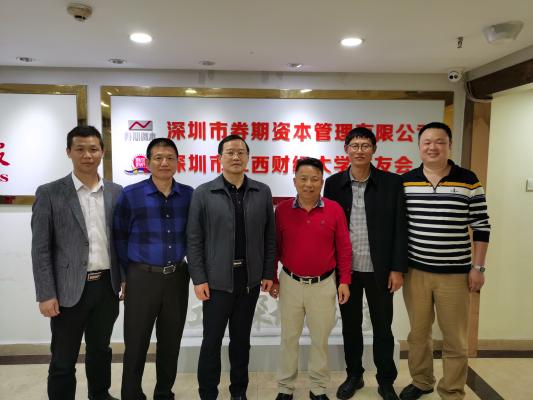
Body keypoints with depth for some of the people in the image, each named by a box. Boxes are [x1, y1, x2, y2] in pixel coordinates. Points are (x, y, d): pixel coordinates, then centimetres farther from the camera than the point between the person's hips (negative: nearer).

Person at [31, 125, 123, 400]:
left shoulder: (116, 192, 5)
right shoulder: (49, 193, -5)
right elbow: (40, 249, -6)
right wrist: (46, 294, -10)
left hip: (107, 286, 3)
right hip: (69, 289, -3)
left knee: (101, 350, 20)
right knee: (63, 360, 10)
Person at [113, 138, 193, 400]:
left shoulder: (189, 195, 0)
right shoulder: (131, 194, -7)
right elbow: (120, 236, 1)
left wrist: (189, 265, 7)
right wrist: (129, 272, 4)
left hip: (177, 278, 3)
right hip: (142, 278, -2)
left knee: (171, 342, 15)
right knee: (136, 344, 8)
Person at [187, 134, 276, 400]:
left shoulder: (262, 192, 2)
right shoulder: (203, 193, -4)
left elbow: (269, 236, 5)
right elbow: (194, 239, -5)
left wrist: (268, 273, 2)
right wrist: (198, 279, -8)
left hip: (250, 279, 2)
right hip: (217, 280, -2)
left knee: (241, 339, 16)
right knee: (212, 340, 9)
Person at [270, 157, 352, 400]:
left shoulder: (334, 210, -6)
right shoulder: (282, 210, -5)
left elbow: (344, 248, -1)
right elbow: (274, 247, 3)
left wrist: (344, 281, -2)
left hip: (323, 284, 0)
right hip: (290, 283, 1)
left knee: (320, 338, 14)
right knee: (289, 337, 14)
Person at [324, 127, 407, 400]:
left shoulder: (391, 182, -3)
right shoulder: (334, 183, 0)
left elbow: (400, 228, -3)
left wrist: (398, 268, -6)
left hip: (379, 269, -1)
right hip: (345, 269, 1)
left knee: (382, 327, 13)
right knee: (350, 326, 16)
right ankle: (354, 376, 35)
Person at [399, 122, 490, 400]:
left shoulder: (468, 180, -4)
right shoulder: (406, 181, 0)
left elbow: (481, 227, 0)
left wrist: (478, 267, -3)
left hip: (454, 273, -1)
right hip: (415, 271, 2)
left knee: (454, 338, 9)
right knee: (418, 333, 15)